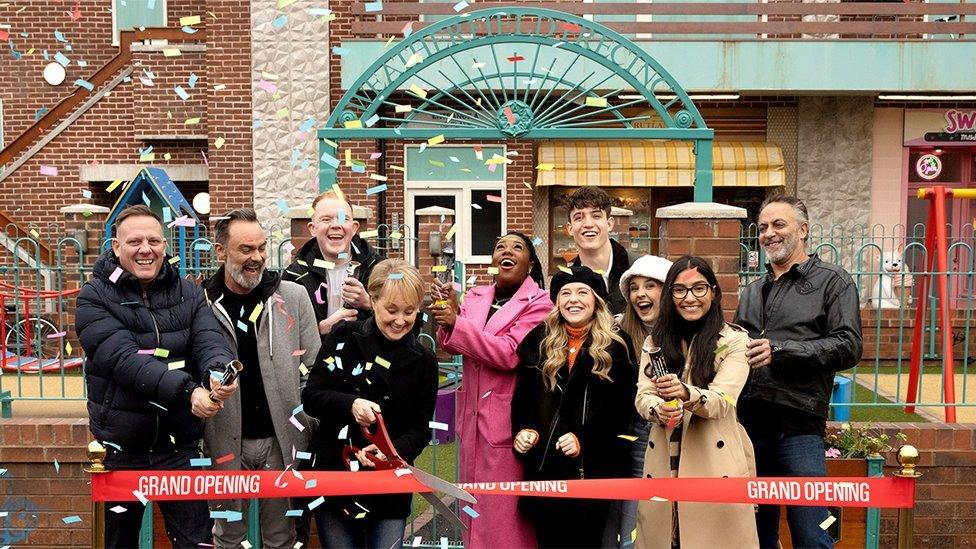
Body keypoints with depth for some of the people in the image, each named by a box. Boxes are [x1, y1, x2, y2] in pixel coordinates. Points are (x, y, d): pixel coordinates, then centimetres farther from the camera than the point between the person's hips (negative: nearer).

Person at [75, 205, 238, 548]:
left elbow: (210, 341, -12)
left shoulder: (189, 295, 4)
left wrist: (219, 374, -36)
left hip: (180, 445, 2)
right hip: (120, 448, -1)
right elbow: (124, 359, -22)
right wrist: (187, 390, -35)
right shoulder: (95, 298, -7)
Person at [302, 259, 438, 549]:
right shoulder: (343, 337, -2)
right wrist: (350, 404, -23)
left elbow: (419, 430, 1)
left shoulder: (423, 360, 0)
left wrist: (392, 452, -19)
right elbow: (310, 396, -4)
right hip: (333, 477, 0)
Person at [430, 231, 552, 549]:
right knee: (475, 508, 17)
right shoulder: (475, 297, 10)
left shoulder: (538, 303, -8)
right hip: (473, 417, 6)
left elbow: (509, 354, -21)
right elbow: (452, 347, 5)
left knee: (504, 515, 0)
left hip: (508, 421, -6)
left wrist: (456, 323, -23)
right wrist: (448, 313, -13)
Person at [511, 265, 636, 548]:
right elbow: (522, 395, 11)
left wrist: (584, 439, -17)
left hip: (593, 467, -3)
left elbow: (620, 410, -5)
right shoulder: (539, 341, 9)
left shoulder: (615, 349, 0)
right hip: (543, 464, 3)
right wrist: (523, 430, -7)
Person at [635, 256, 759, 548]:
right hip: (663, 461, 3)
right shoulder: (655, 340, 9)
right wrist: (659, 408, -23)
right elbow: (642, 396, 1)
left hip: (716, 462, -3)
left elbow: (722, 401, -15)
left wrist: (686, 393, -36)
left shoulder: (734, 340, -3)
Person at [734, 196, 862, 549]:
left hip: (798, 427, -6)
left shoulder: (833, 282, 2)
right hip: (750, 425, 6)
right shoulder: (753, 292, 20)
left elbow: (848, 346, -11)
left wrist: (780, 350, -18)